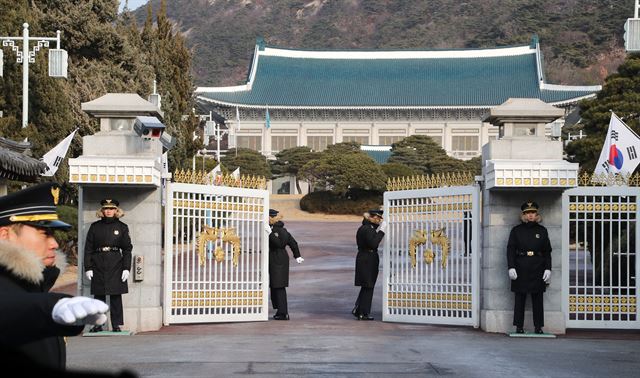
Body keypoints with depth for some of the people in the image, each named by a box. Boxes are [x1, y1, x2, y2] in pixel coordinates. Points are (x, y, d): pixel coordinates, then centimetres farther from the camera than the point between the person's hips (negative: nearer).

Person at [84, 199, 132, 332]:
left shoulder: (122, 227, 6)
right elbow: (88, 248, 7)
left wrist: (126, 268, -3)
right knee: (98, 296, 3)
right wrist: (88, 268, -1)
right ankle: (98, 324, 11)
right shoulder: (95, 227, 7)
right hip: (98, 265, 1)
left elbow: (127, 249, 5)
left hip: (116, 266, -1)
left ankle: (116, 324, 7)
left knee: (116, 296, 0)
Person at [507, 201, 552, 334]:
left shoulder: (542, 231, 9)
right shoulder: (516, 230, 6)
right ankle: (519, 326, 6)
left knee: (537, 298, 2)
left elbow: (547, 251, 8)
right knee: (520, 298, 1)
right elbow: (510, 249, 1)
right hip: (521, 269, -1)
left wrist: (548, 269, -1)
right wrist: (511, 267, -9)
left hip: (537, 269, 1)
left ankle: (538, 326, 7)